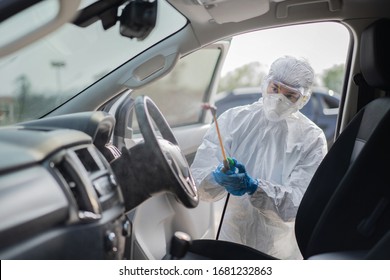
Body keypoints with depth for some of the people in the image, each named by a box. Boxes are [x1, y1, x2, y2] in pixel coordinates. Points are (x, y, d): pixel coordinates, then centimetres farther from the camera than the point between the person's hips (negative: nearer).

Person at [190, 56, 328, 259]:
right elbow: (199, 179, -11)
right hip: (230, 235, 1)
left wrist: (253, 188, -30)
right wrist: (217, 178, -34)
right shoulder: (233, 119, -4)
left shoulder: (312, 139, -6)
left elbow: (298, 203, -13)